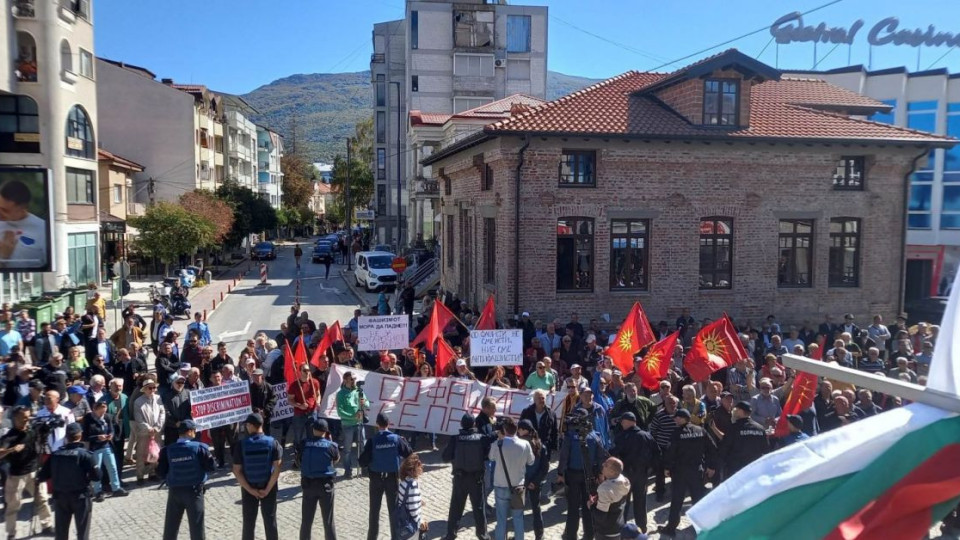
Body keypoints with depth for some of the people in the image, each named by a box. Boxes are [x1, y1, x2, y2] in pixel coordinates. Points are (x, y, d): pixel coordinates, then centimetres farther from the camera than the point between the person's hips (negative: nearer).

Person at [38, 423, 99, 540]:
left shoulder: (55, 454, -4)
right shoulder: (85, 454, -15)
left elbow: (43, 475, 1)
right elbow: (96, 476, -14)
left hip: (60, 496, 4)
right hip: (80, 497, -4)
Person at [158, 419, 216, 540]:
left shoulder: (167, 450, -4)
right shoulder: (200, 448, -11)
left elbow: (161, 473, -1)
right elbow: (211, 467, -7)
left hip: (174, 491, 2)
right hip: (194, 491, -2)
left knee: (171, 527, 16)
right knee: (196, 525, 8)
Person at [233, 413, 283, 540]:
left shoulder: (241, 445, -12)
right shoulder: (272, 442, -11)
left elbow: (237, 471, -12)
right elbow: (277, 468, -15)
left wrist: (250, 490, -8)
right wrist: (267, 489, -9)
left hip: (248, 487, 0)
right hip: (268, 486, 0)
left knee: (248, 522, 13)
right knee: (270, 519, 12)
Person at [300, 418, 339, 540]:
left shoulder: (304, 443, -6)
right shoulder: (330, 445, -9)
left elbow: (299, 460, 8)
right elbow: (336, 459, 9)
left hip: (307, 483, 2)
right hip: (325, 484, -2)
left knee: (306, 520, 13)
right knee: (328, 520, 10)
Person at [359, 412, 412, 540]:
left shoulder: (372, 441, -14)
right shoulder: (397, 439, -11)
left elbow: (362, 462, -13)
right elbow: (410, 455, -5)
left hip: (376, 478, -1)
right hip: (393, 478, 1)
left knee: (374, 510, 14)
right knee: (394, 509, 12)